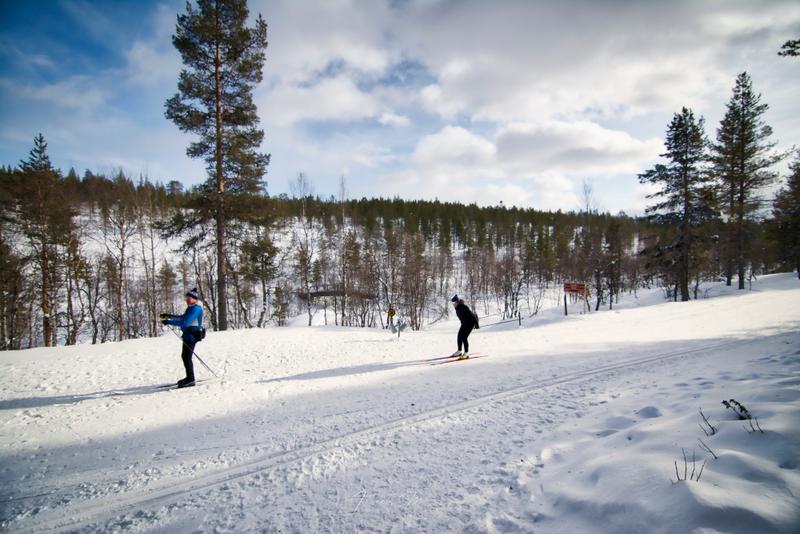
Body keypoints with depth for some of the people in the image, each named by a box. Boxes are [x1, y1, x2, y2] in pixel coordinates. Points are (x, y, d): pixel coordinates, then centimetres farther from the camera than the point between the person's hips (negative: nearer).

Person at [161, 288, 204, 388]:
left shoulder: (196, 309, -19)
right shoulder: (191, 308, 13)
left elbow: (185, 322, -28)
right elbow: (182, 317, 31)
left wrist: (169, 322, -24)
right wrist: (169, 315, 26)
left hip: (192, 336, -11)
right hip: (187, 335, 11)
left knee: (187, 357, -8)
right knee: (184, 356, 17)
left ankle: (191, 380, -2)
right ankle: (189, 378, 29)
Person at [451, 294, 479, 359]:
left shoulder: (463, 307, -26)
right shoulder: (457, 308, 1)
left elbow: (472, 315, -24)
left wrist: (476, 324, -21)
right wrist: (462, 323, 24)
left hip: (471, 322, -9)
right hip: (464, 323, 9)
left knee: (464, 337, -13)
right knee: (460, 335, 5)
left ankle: (466, 353, -6)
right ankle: (459, 351, 17)